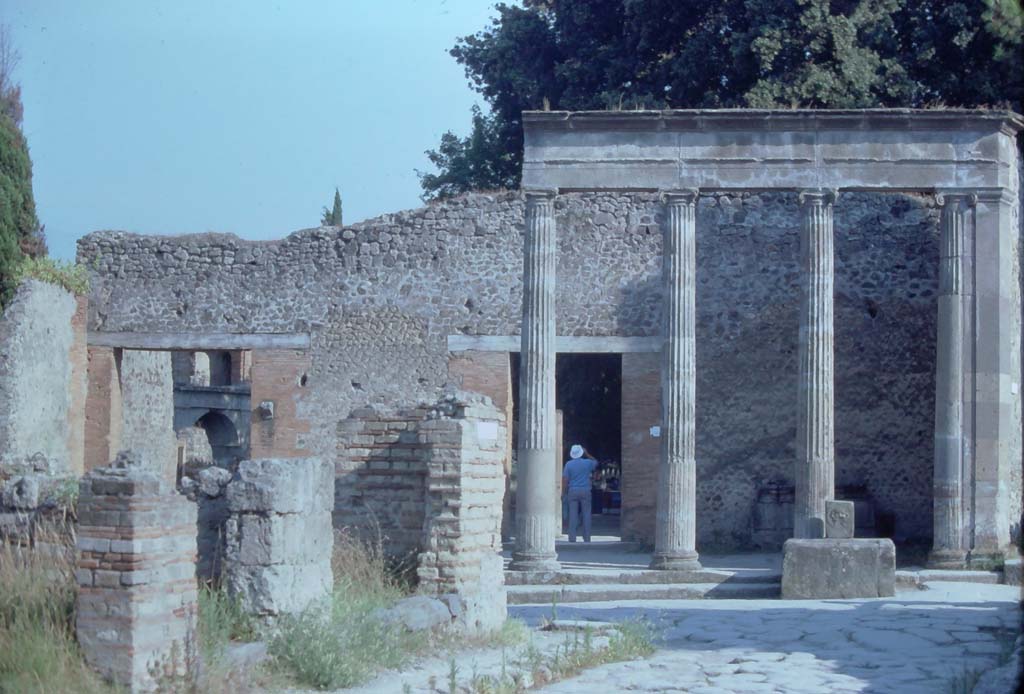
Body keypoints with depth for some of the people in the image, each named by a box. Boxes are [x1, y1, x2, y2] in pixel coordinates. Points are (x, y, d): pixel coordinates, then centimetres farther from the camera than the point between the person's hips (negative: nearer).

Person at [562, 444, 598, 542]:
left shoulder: (569, 464, 0)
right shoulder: (587, 463, 1)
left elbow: (565, 479, -4)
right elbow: (595, 463, 24)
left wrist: (564, 493, 1)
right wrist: (587, 454, 26)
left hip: (573, 491, 0)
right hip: (585, 490, 0)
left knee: (573, 516, 0)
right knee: (586, 515, 3)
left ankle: (572, 538, -3)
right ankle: (586, 538, 2)